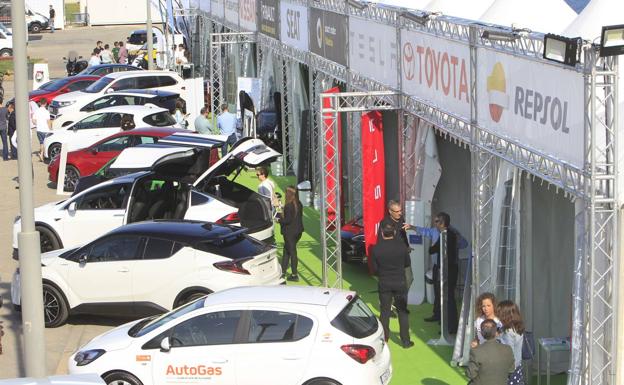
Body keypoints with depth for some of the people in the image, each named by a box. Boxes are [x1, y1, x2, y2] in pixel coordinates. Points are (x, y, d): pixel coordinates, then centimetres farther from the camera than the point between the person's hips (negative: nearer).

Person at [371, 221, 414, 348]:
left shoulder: (376, 249, -12)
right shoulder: (401, 246, -11)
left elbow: (374, 269, -4)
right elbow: (408, 263, 2)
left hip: (384, 284, 0)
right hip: (400, 283, 0)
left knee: (384, 312, 11)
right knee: (402, 312, 9)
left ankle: (384, 338, 17)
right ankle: (405, 341, 11)